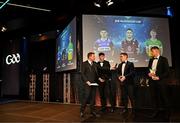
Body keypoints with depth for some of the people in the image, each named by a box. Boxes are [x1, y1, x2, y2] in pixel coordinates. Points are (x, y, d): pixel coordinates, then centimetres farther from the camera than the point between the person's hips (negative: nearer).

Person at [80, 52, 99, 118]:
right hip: (87, 83, -5)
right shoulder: (84, 63, -3)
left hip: (94, 83, 5)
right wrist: (87, 81, -15)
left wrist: (98, 78, 0)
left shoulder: (95, 64, 13)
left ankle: (92, 110, 17)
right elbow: (82, 74, -7)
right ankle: (82, 111, 7)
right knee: (86, 96, -7)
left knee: (93, 97, 7)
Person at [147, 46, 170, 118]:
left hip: (160, 81, -5)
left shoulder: (163, 59, -3)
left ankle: (167, 112, 17)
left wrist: (159, 77, -17)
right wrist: (149, 73, -3)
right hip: (152, 81, 5)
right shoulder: (151, 60, 15)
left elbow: (167, 71, -7)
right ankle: (156, 111, 23)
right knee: (154, 97, 10)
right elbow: (148, 69, 19)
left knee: (163, 97, 3)